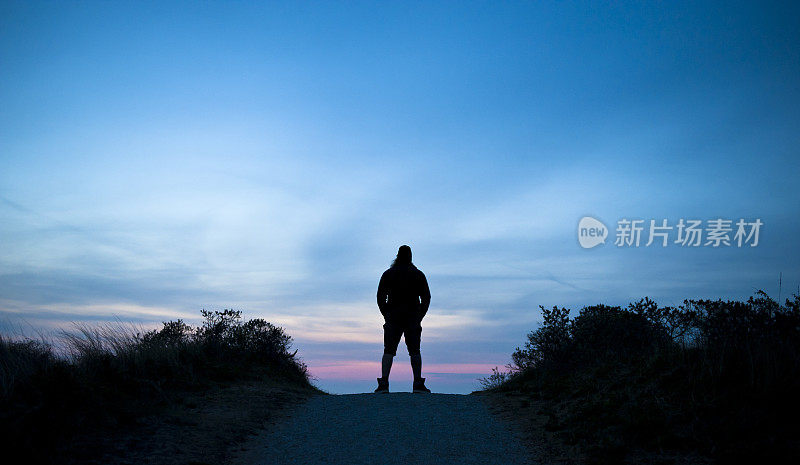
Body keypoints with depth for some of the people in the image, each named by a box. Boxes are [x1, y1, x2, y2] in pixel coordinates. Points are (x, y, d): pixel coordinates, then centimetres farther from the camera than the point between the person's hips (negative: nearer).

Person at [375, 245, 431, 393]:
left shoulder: (388, 274, 3)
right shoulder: (419, 275, 6)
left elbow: (380, 296, 0)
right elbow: (426, 298, 3)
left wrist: (386, 315, 7)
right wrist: (419, 317, 9)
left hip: (393, 318, 0)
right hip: (413, 318, 0)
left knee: (388, 351, 0)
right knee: (415, 351, 5)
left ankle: (384, 383, -11)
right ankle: (418, 384, -3)